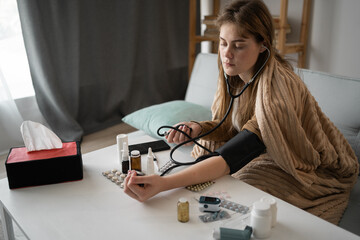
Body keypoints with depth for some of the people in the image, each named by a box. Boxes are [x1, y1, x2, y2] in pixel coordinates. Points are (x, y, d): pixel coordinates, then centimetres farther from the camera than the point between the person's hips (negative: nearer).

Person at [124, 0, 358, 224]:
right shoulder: (235, 74, -10)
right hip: (269, 154, 7)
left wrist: (163, 184, -50)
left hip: (314, 172, -7)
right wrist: (199, 129, -23)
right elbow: (232, 127, -1)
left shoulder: (278, 86, -36)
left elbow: (232, 157, -40)